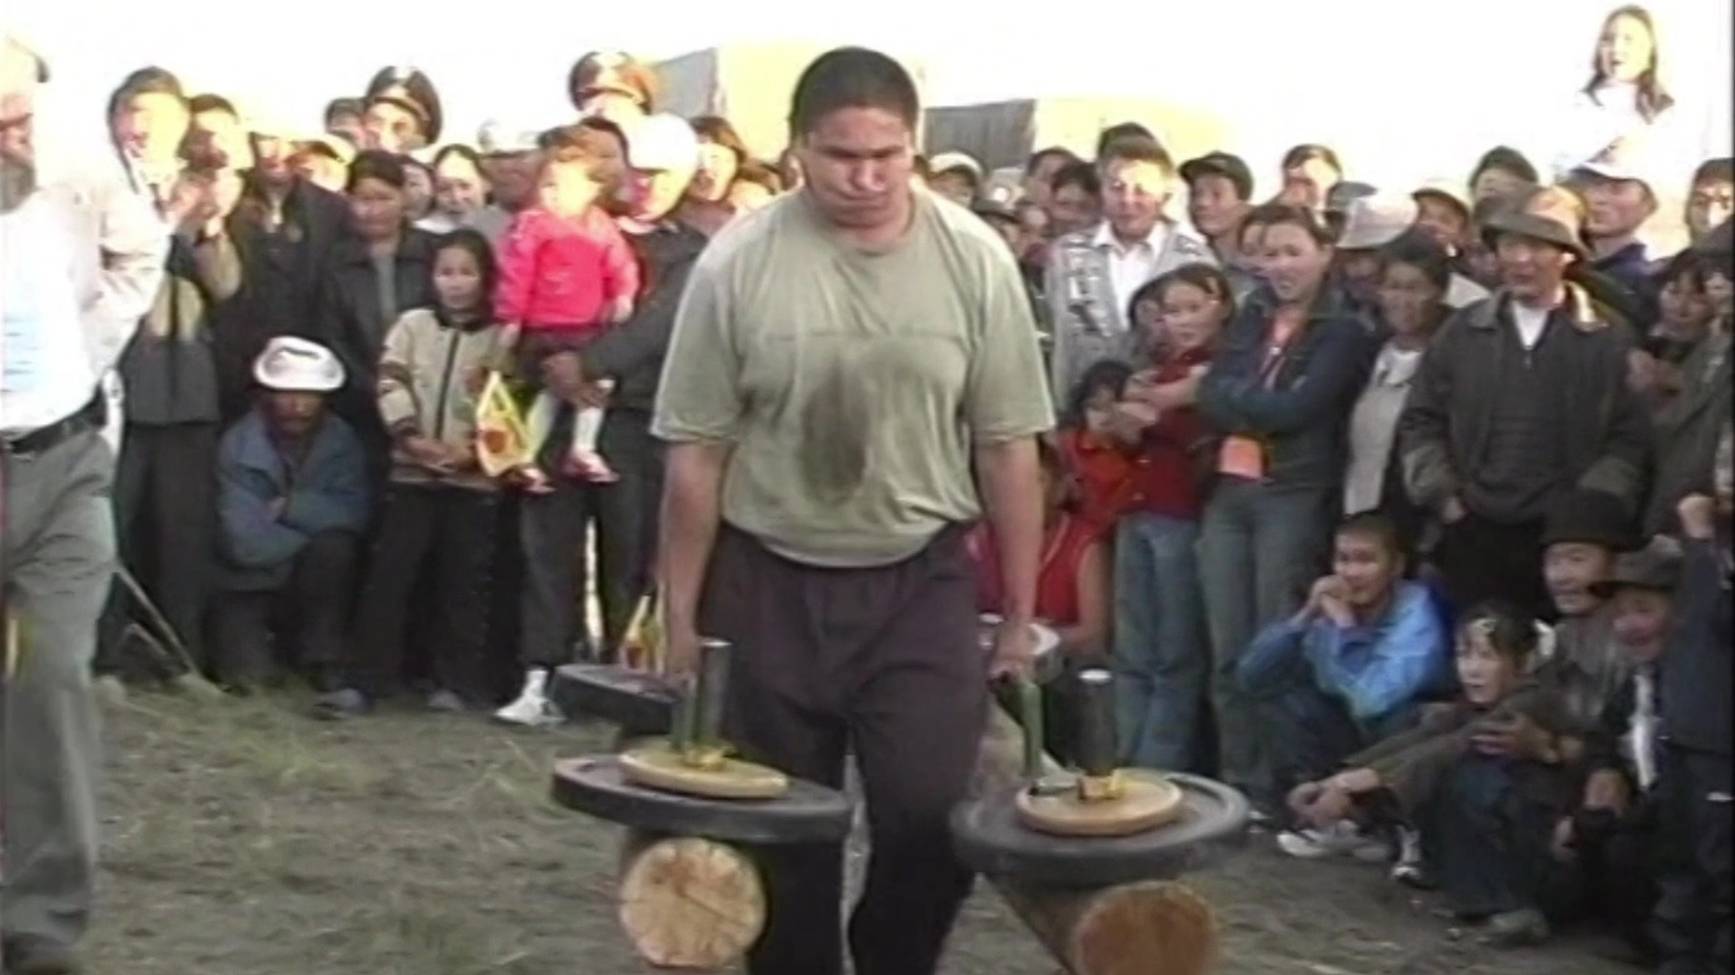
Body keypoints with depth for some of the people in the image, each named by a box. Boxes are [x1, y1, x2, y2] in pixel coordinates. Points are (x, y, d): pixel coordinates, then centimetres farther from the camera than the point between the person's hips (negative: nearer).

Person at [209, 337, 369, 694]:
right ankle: (274, 643, 14)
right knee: (248, 676, -23)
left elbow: (355, 514, -18)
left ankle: (322, 658, -9)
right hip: (251, 584, -2)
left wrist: (290, 507, -21)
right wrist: (316, 522, -16)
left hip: (315, 581, 2)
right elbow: (246, 543, -24)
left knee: (334, 548, -29)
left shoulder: (341, 440, -5)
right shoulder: (238, 445, -16)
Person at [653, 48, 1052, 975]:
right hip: (769, 584, 0)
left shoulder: (974, 259, -6)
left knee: (934, 821, -6)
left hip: (920, 582, 0)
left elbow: (1007, 449, 0)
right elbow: (697, 455, -4)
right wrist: (681, 618, -1)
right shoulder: (737, 264, -9)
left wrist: (1020, 616, 2)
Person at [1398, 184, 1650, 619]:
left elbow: (1630, 436, -2)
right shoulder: (1461, 332, 10)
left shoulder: (1607, 338, 2)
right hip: (1473, 529, 2)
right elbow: (1420, 422, 12)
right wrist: (1442, 496, 1)